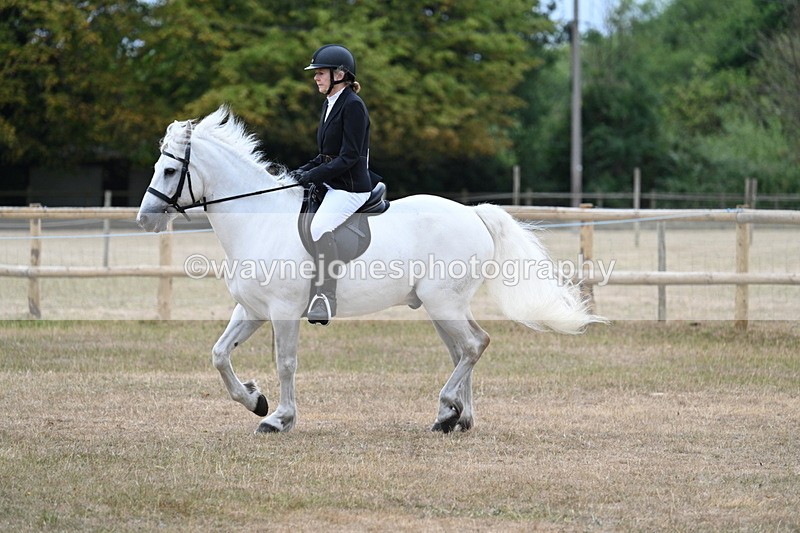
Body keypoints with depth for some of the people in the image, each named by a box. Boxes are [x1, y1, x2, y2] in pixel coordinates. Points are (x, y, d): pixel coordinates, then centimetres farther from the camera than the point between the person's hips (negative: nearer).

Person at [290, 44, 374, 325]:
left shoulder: (353, 105, -15)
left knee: (320, 227, -31)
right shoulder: (330, 104, 13)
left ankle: (326, 299, -31)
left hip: (350, 186, -10)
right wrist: (302, 171, 4)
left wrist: (311, 175, -20)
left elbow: (348, 157, -20)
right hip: (330, 184, 10)